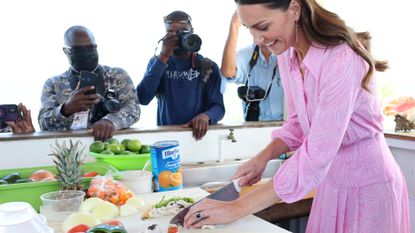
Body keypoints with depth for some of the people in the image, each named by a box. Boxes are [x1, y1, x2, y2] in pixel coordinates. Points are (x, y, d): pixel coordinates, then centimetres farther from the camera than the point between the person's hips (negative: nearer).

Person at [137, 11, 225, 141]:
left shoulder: (208, 66, 3)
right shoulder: (157, 62, 7)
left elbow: (218, 106, -1)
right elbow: (142, 99, -8)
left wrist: (206, 116, -24)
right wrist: (163, 58, -13)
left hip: (198, 133, -1)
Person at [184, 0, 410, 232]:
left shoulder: (342, 60, -29)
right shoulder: (287, 54, -5)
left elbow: (314, 160, -31)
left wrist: (237, 208, -28)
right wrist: (264, 157, -9)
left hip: (369, 188, -6)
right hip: (329, 185, 6)